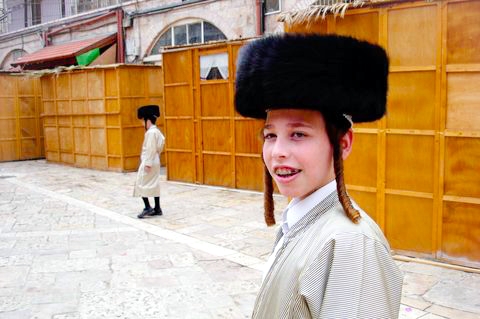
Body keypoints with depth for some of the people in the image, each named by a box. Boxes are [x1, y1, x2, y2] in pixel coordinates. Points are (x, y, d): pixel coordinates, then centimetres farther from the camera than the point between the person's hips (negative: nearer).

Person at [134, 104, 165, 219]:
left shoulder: (151, 132, -16)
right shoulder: (157, 132, 13)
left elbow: (150, 149, -20)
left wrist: (147, 164, -20)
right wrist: (150, 162, 16)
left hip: (149, 162, -10)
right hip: (155, 162, 10)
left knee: (141, 184, -4)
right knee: (154, 185, 11)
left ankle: (148, 208, -6)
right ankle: (157, 208, 15)